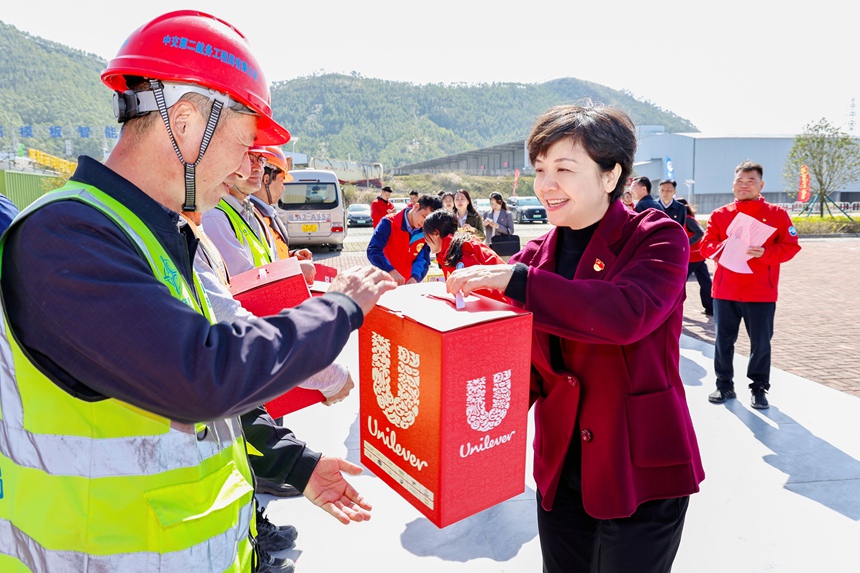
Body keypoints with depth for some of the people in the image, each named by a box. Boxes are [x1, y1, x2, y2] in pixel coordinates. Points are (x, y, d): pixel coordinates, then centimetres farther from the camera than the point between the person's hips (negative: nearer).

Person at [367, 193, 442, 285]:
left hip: (408, 284, 4)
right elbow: (373, 251, -24)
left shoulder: (425, 231, -2)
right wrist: (391, 271, -37)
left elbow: (423, 259, -5)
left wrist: (415, 277, -25)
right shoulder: (389, 223, -15)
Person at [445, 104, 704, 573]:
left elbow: (627, 314, -31)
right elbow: (527, 367, 4)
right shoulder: (536, 256, 3)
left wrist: (516, 280, -31)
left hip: (640, 474, -4)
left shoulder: (656, 238, -10)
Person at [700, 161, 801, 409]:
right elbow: (706, 245, 2)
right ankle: (724, 385, 22)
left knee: (761, 343, 7)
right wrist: (723, 247, -19)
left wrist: (765, 252, -19)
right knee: (723, 340, 8)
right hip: (725, 290, 1)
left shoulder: (777, 214, 3)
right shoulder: (719, 214, 6)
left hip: (761, 292, -1)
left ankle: (759, 388, 22)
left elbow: (790, 246, -1)